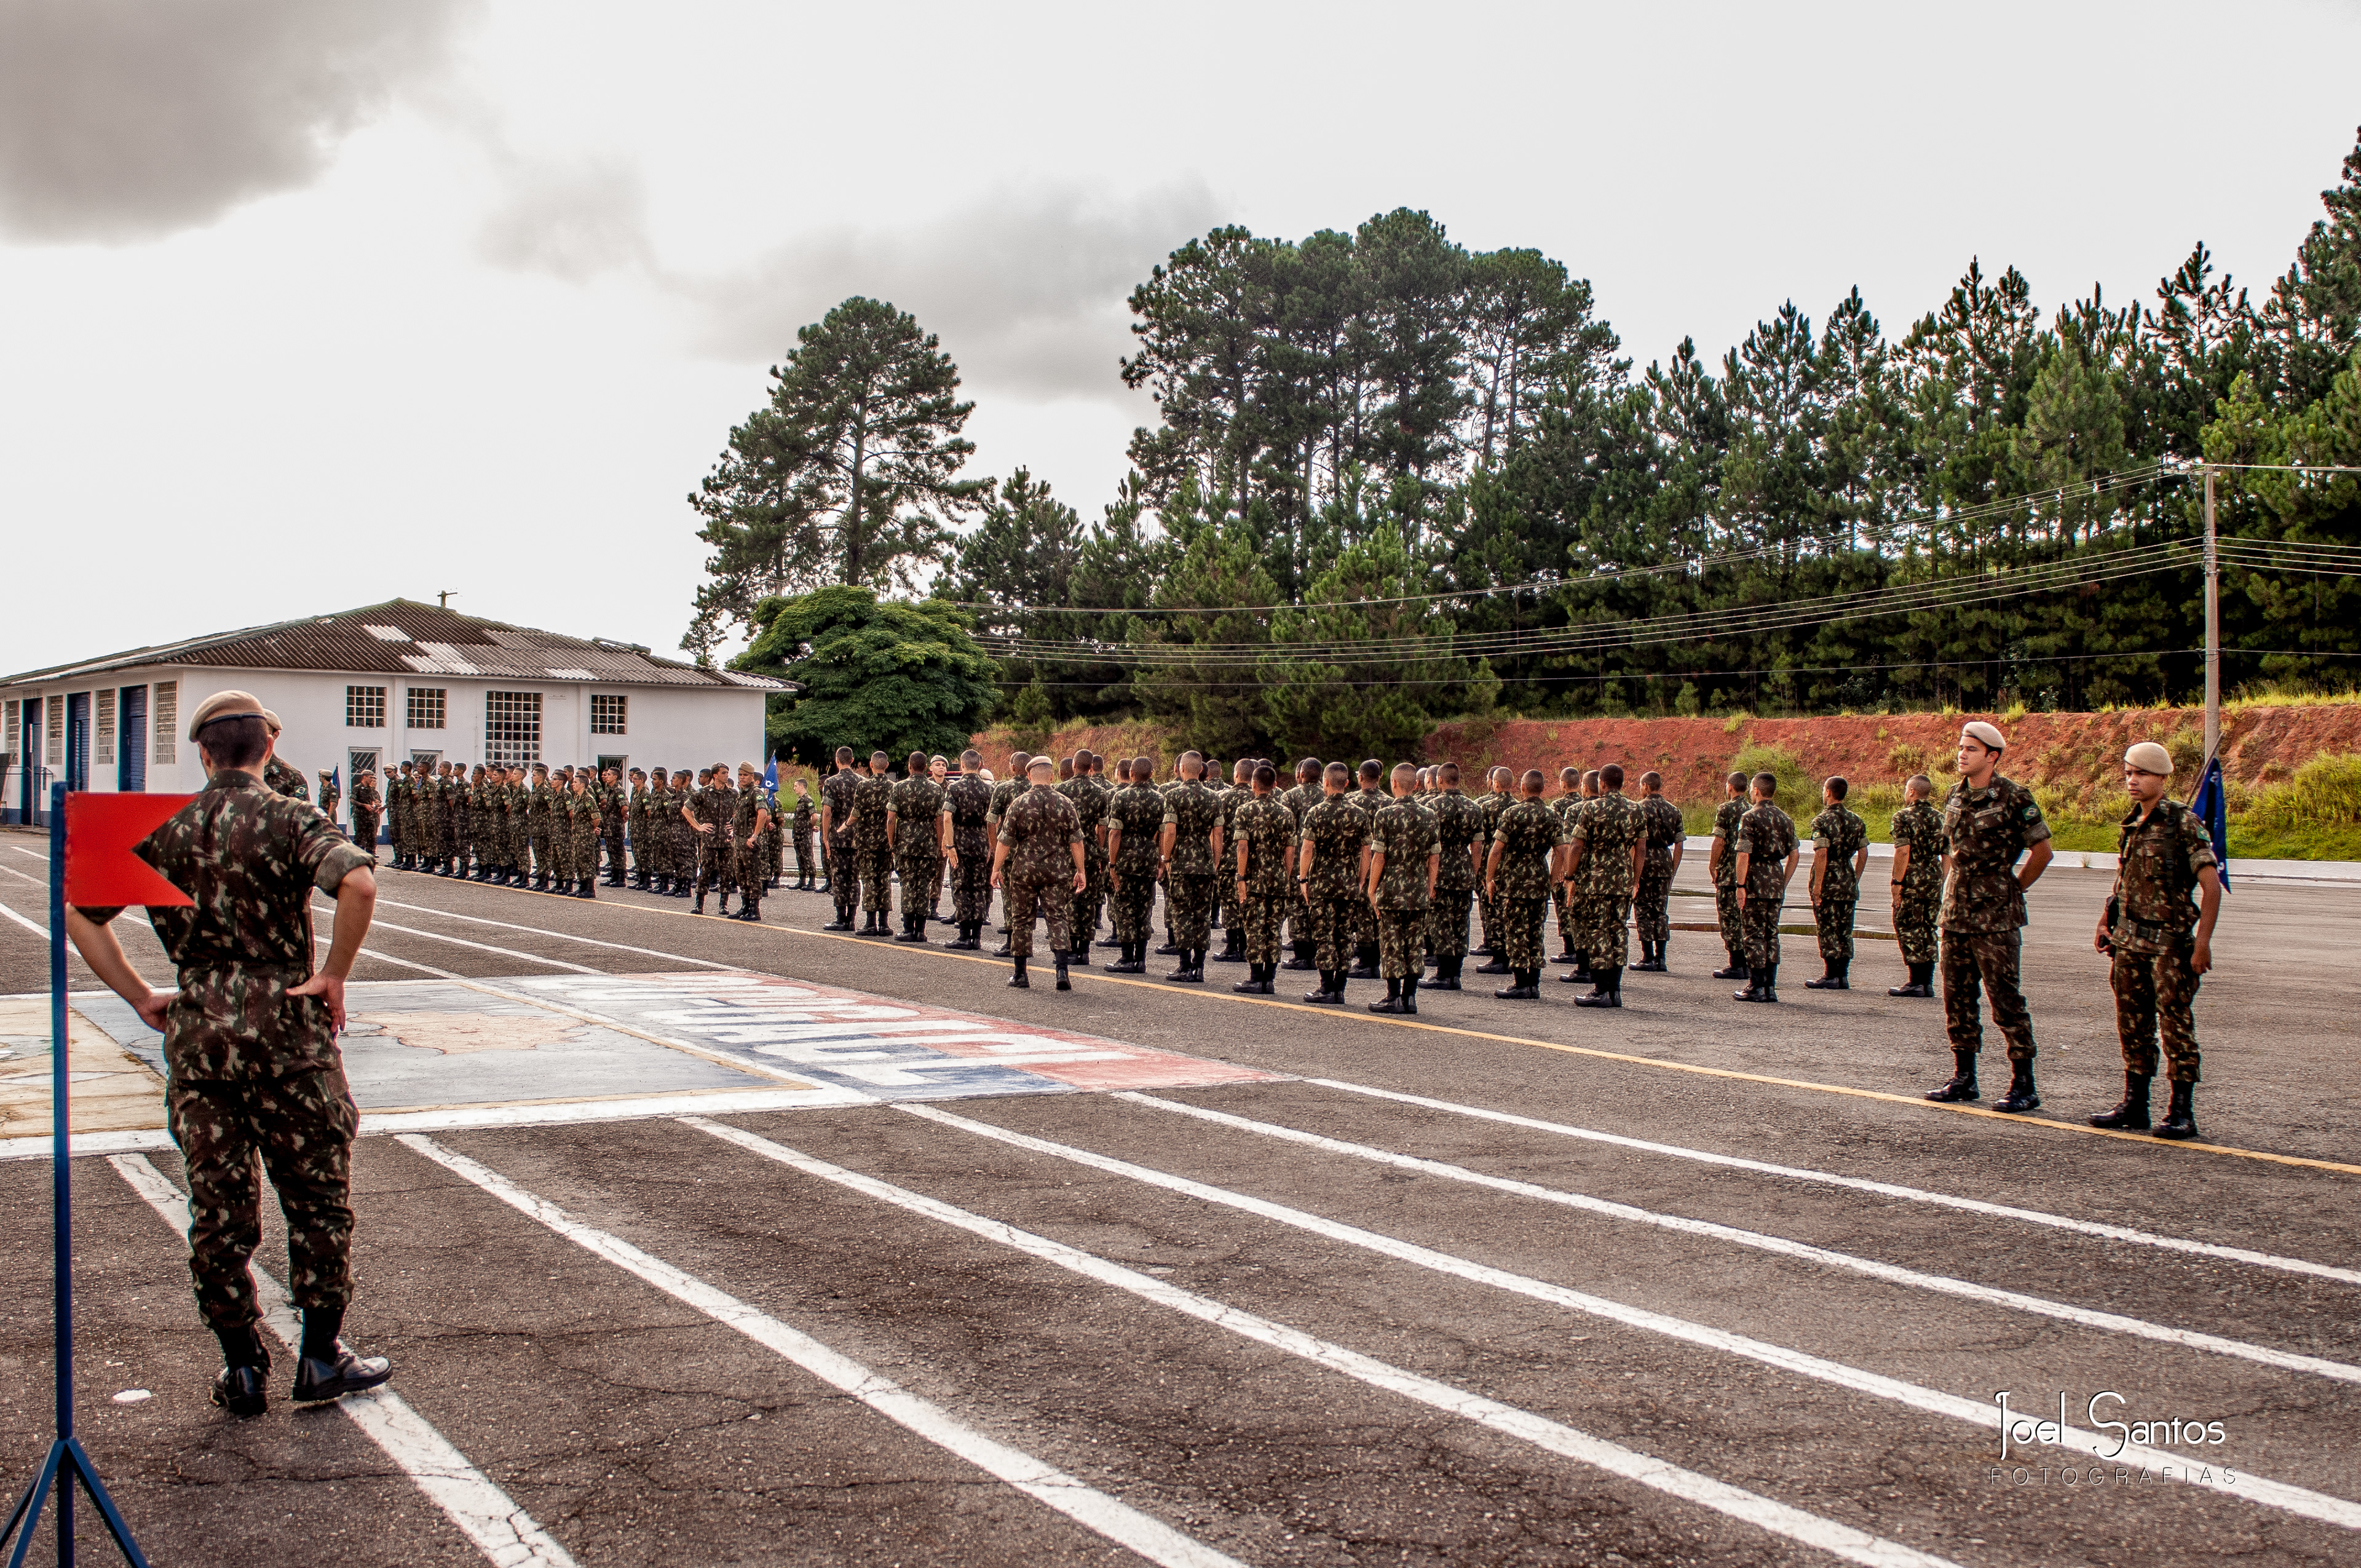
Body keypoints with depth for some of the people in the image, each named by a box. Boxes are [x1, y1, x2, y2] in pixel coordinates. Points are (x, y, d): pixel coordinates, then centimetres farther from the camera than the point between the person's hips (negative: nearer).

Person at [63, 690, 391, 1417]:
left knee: (217, 1204, 10)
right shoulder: (289, 819, -6)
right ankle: (321, 1356, 13)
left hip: (197, 1027, 3)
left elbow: (79, 911, 7)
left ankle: (242, 1369, 16)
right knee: (316, 1193, 9)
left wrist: (140, 996, 8)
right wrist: (333, 975, -14)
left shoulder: (163, 828, 6)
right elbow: (358, 883, -25)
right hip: (283, 1021, -3)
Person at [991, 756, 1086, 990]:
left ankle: (1020, 975, 14)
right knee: (1057, 918, 3)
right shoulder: (1064, 803, -2)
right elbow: (1075, 841, -1)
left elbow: (1005, 841, -4)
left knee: (1021, 919, 10)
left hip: (1024, 870, -1)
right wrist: (1081, 871, 6)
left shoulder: (1019, 803, -5)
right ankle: (1062, 971, -12)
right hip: (1057, 872, 1)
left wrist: (996, 868, 4)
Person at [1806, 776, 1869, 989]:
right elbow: (1863, 854, 10)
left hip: (1828, 883, -6)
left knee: (1828, 931, -1)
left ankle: (1832, 977, -1)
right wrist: (1854, 880, 17)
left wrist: (1817, 885, -15)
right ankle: (1843, 976, 11)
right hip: (1848, 884, 6)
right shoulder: (1856, 821, 9)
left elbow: (1821, 854, -18)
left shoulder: (1822, 820, -11)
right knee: (1845, 931, 9)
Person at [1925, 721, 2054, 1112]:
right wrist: (1955, 890, 15)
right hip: (1955, 911, 7)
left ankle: (2024, 1084, 1)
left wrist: (2013, 888, 0)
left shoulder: (2013, 797, -10)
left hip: (1994, 917, -7)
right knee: (1957, 997, 11)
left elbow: (2042, 850, -6)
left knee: (2005, 998, -4)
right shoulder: (1955, 796, 11)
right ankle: (1963, 1077, 20)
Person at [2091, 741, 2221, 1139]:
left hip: (2170, 942, -7)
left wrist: (2203, 942, -20)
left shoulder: (2184, 823, -10)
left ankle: (2182, 1113, 3)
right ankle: (2134, 1107, 17)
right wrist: (2106, 921, 13)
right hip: (2129, 941, 7)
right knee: (2133, 1023, 10)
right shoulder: (2132, 823, 11)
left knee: (2175, 1024, -3)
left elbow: (2211, 885, -13)